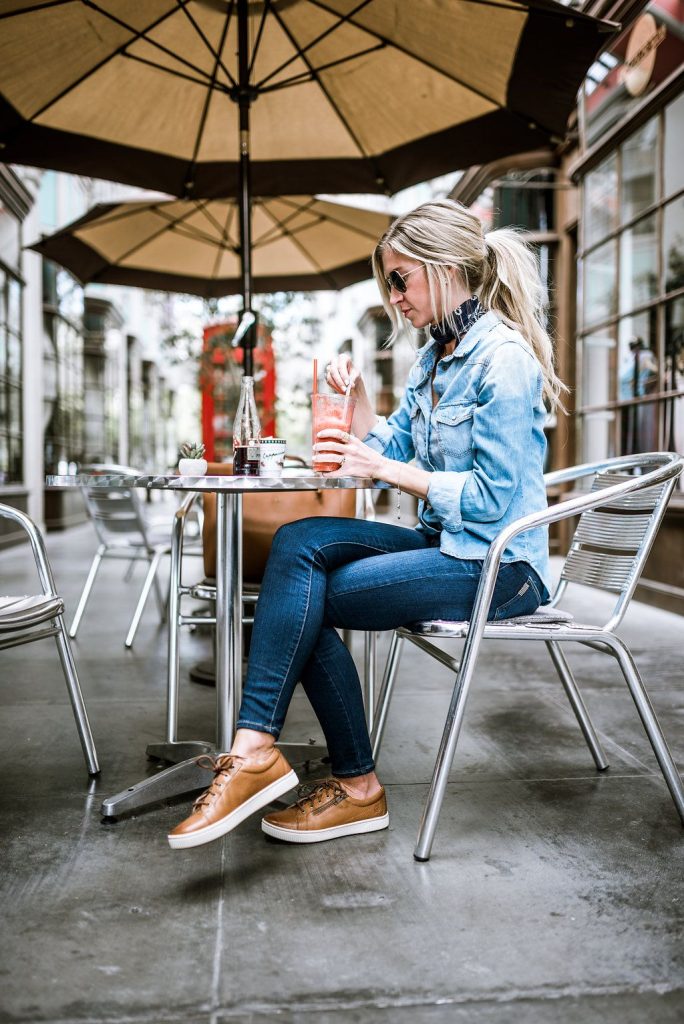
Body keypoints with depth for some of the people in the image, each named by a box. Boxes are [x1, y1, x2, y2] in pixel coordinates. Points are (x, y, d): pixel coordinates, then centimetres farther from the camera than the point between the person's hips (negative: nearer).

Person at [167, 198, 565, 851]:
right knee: (300, 542, -14)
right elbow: (392, 450, 15)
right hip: (448, 545, 8)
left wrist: (382, 468, -16)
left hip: (496, 564, -8)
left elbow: (493, 496, -19)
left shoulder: (502, 356, -14)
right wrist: (355, 395, 1)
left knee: (303, 597, -17)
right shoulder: (435, 356, 16)